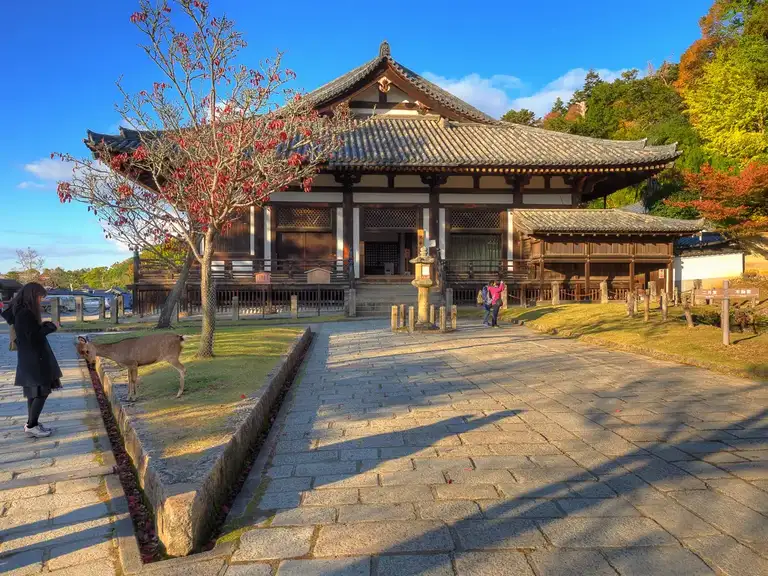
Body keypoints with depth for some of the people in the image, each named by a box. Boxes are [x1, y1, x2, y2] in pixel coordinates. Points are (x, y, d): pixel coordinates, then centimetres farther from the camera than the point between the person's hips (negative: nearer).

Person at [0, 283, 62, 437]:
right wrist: (50, 327, -10)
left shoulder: (21, 311, 11)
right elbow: (33, 336, -21)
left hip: (31, 357, 10)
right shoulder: (25, 313, -19)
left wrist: (44, 325, 6)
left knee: (34, 391, 14)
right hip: (34, 358, -10)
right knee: (42, 391, -5)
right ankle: (31, 426, 1)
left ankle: (31, 424, 21)